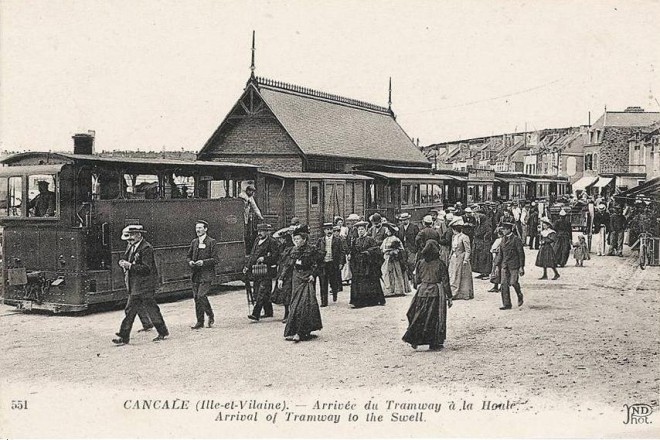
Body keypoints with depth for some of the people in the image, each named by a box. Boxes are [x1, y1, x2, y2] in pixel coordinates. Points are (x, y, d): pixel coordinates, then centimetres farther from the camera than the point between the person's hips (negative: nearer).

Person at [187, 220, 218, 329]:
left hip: (207, 274, -6)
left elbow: (216, 259, -8)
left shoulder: (212, 242, -5)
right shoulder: (194, 242, 14)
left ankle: (210, 316, 6)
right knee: (196, 297, 5)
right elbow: (189, 256, 21)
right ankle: (200, 321, 13)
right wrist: (190, 262, -1)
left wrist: (203, 262, -19)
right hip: (196, 274, 6)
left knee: (201, 296, -16)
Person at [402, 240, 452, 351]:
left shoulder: (420, 263, 0)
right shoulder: (440, 264, -8)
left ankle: (415, 340, 7)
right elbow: (445, 282, -6)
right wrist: (449, 297, -1)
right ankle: (434, 343, 10)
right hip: (436, 293, -3)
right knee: (435, 318, 6)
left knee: (419, 317, 11)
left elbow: (417, 280, 5)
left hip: (422, 292, 3)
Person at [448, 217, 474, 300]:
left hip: (461, 258, -8)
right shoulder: (453, 237, 10)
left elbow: (468, 250, -14)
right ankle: (454, 293, 13)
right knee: (452, 276, 7)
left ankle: (465, 294, 9)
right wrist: (450, 257, 16)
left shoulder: (464, 237, -14)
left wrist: (466, 259, -19)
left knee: (463, 277, 1)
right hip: (454, 258, 8)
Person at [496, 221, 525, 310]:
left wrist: (521, 267, -10)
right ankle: (506, 304, 4)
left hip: (514, 265, -6)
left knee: (513, 282, -11)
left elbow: (521, 253, -7)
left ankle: (519, 295, 21)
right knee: (504, 284, -1)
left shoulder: (516, 239, -8)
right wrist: (498, 265, 12)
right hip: (504, 265, 6)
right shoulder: (503, 239, 12)